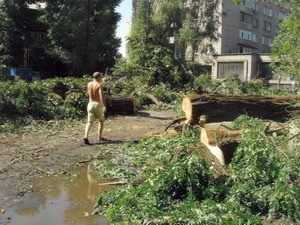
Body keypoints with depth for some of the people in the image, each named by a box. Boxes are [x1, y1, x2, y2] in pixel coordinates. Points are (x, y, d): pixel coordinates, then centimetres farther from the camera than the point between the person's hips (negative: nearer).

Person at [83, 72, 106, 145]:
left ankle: (86, 137, -18)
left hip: (90, 104, 4)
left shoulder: (89, 84, 7)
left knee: (89, 122, 2)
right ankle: (99, 136, 24)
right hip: (98, 104, -4)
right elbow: (101, 95, -24)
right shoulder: (99, 85, -10)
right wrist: (104, 106, -29)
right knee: (101, 121, 17)